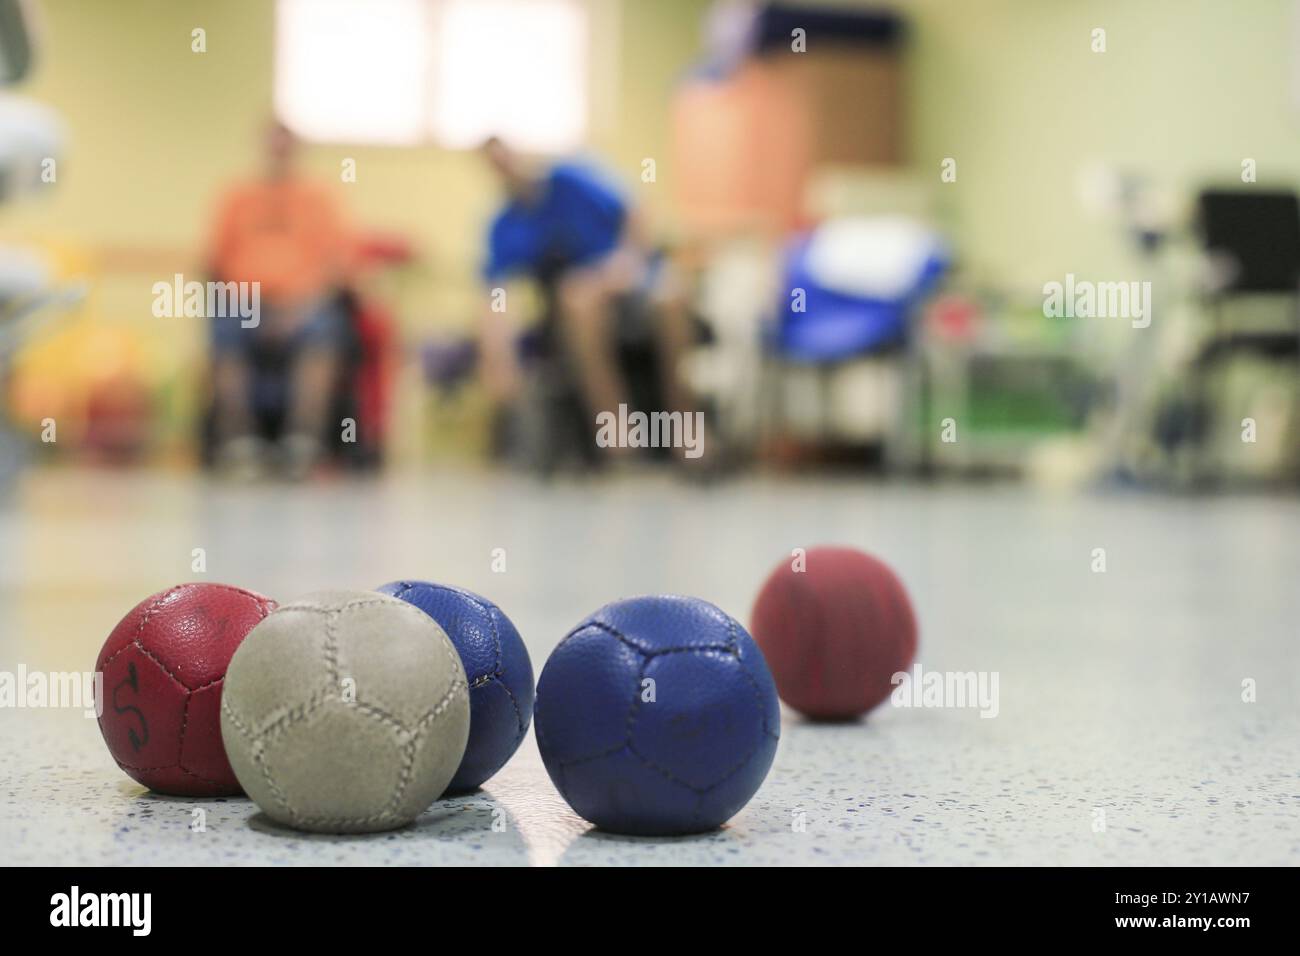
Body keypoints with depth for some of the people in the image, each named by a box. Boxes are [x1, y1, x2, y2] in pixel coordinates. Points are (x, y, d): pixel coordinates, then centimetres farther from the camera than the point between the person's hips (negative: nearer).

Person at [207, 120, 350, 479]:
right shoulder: (237, 197, 17)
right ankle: (239, 443, -30)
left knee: (322, 330, -34)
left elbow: (336, 261, 3)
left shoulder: (317, 197, 13)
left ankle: (302, 443, -34)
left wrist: (304, 301, -13)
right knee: (225, 333, -32)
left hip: (301, 304, -1)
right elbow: (217, 260, 12)